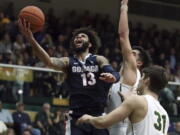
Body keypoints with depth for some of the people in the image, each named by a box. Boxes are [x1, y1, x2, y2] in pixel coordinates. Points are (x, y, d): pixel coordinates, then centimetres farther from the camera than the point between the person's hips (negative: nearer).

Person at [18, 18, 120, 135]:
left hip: (99, 116, 0)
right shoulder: (68, 62, 7)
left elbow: (116, 75, -12)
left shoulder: (99, 60, 6)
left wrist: (112, 77, -39)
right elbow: (50, 62, -13)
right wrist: (31, 39, -30)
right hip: (77, 118, 0)